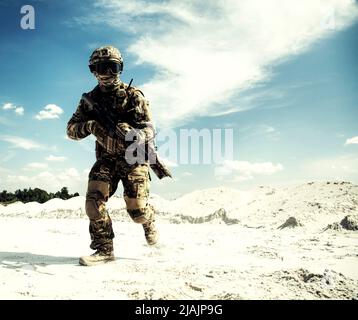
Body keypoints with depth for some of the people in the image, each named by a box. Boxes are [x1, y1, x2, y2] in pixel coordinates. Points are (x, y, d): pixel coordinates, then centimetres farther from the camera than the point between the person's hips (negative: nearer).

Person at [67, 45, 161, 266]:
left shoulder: (133, 95, -3)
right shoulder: (90, 99, 7)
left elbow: (149, 128, -10)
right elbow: (71, 130, 4)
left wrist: (134, 135, -33)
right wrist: (89, 126, -19)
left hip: (132, 158, -3)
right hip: (106, 159, 3)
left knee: (137, 210, -7)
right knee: (94, 202, -15)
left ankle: (149, 222, 30)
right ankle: (104, 250, 0)